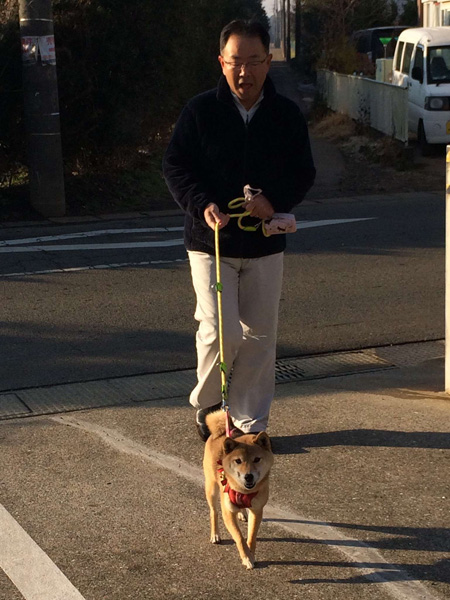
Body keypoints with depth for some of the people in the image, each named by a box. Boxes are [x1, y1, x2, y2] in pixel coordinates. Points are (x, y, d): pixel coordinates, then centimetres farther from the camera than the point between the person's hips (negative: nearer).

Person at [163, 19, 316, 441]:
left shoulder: (287, 115, 1)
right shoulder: (199, 111, -5)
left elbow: (304, 173, 7)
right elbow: (174, 167, -2)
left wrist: (275, 201, -14)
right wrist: (202, 204, -20)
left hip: (265, 244, 3)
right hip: (210, 242, -3)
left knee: (258, 336, 7)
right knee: (221, 332, -11)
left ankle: (250, 423, 21)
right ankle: (205, 402, 17)